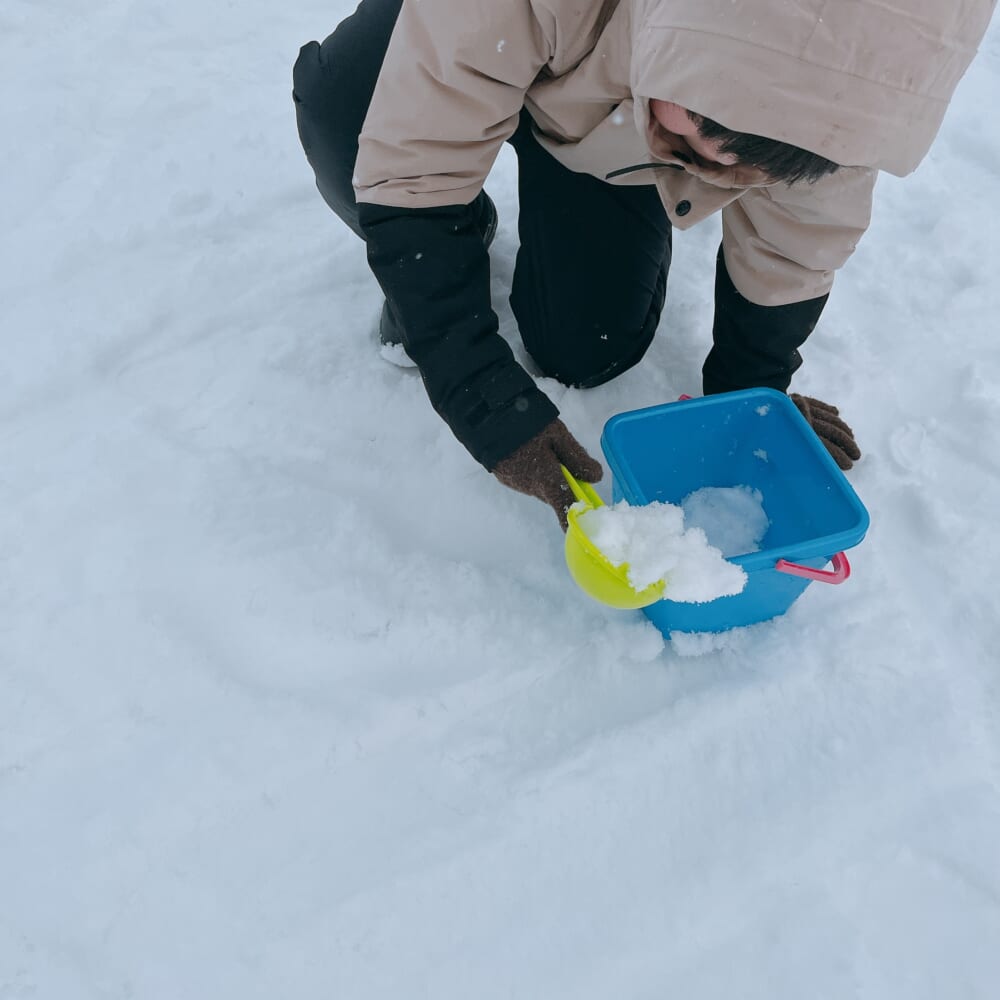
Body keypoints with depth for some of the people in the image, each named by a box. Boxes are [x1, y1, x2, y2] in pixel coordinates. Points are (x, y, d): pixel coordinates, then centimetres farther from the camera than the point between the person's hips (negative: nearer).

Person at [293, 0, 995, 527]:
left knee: (585, 355, -12)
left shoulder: (837, 76, -32)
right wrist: (490, 405, -44)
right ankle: (422, 266, -1)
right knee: (340, 106, -34)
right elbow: (409, 173, -39)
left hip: (615, 143, 2)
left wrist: (748, 389, -3)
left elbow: (797, 241, -14)